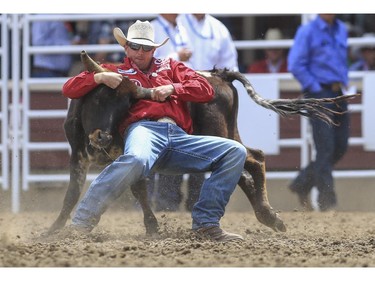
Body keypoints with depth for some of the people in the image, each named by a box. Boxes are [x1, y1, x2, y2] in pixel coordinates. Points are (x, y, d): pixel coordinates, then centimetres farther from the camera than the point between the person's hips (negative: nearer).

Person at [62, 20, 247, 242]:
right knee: (136, 160, -43)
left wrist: (172, 89, 4)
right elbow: (69, 89, 20)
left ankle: (206, 223, -16)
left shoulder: (170, 67, 32)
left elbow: (206, 90, 20)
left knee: (236, 152, -13)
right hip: (144, 129, -4)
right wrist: (99, 77, 2)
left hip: (180, 138, 4)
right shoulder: (115, 72, 26)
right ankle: (80, 225, -44)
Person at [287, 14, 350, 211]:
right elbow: (295, 65, -11)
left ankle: (302, 185, 21)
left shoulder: (341, 30, 12)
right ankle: (326, 200, -1)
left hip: (339, 95, 7)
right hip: (319, 96, -7)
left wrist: (344, 83, 12)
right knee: (325, 148, -7)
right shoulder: (307, 32, -7)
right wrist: (315, 88, -13)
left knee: (340, 147, 6)